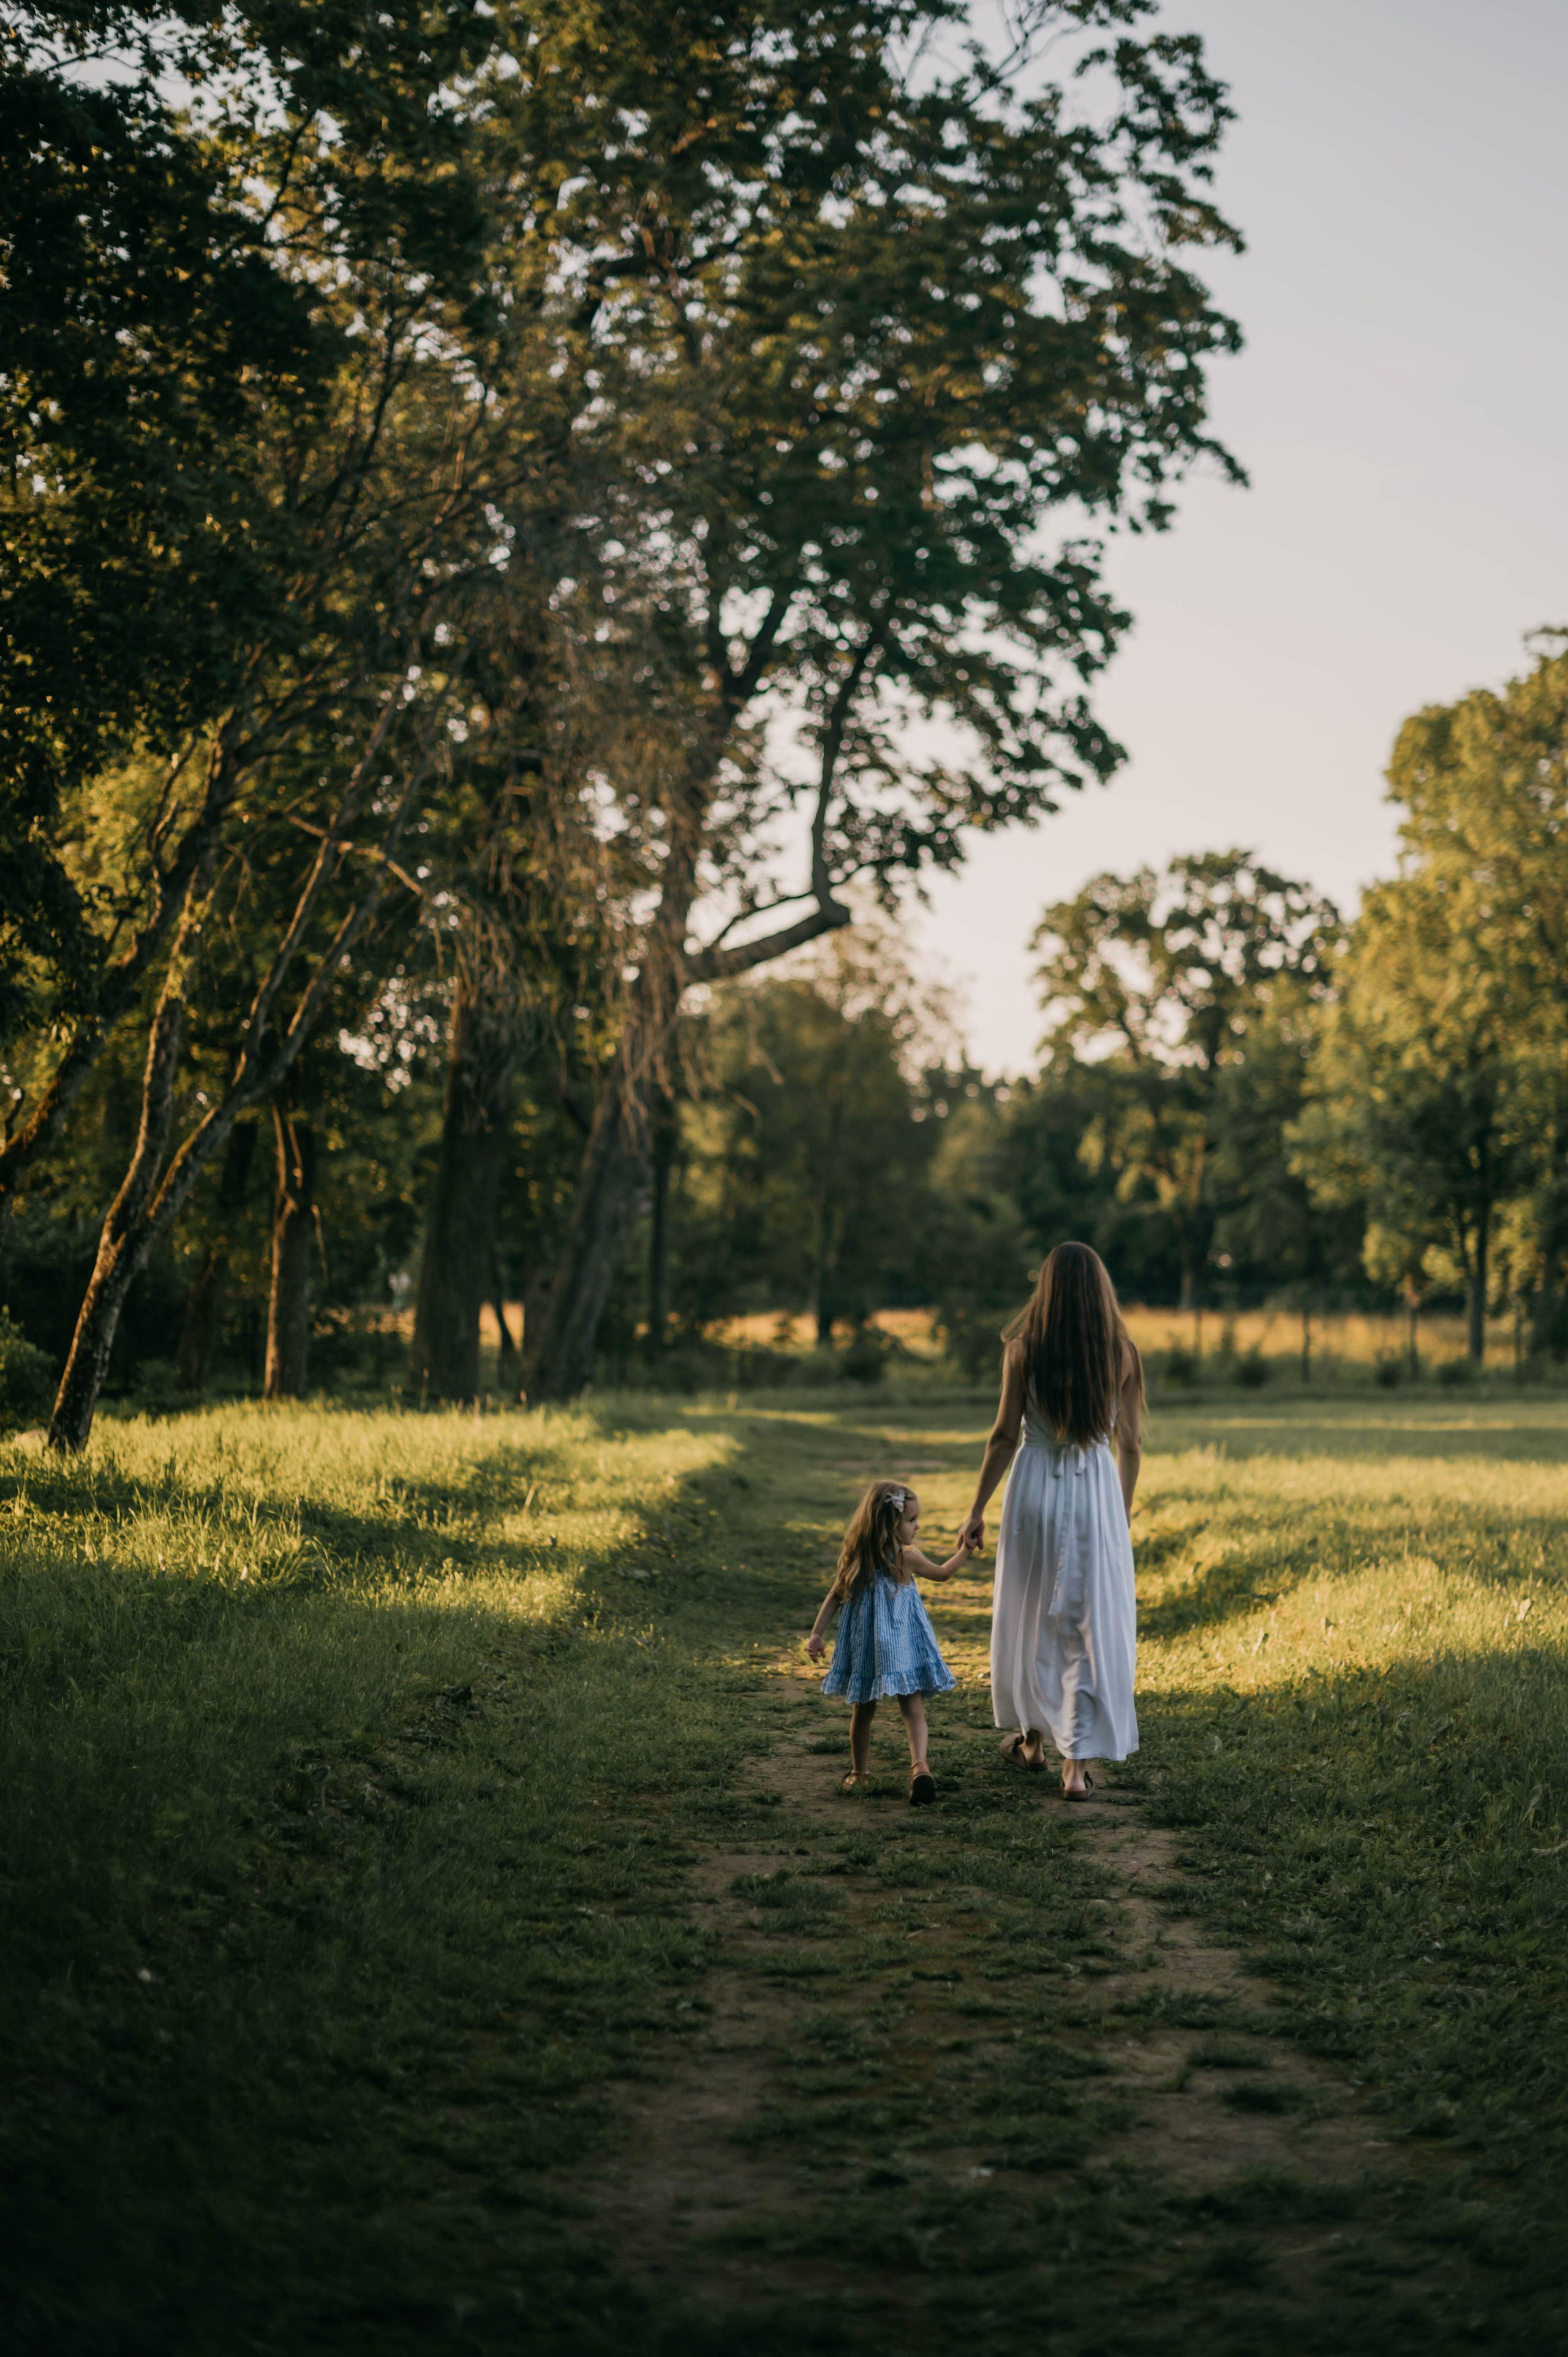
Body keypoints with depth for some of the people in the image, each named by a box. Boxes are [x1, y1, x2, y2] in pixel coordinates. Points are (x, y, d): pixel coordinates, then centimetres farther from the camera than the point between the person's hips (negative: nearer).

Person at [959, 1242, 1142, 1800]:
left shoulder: (1023, 1350, -7)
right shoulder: (1121, 1352, -2)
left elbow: (1004, 1435, -6)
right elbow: (1130, 1443, 3)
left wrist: (978, 1510, 2)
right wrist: (1124, 1508, 17)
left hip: (1036, 1487, 0)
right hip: (1097, 1490, 1)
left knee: (1030, 1616, 17)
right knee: (1091, 1626, 5)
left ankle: (1033, 1740, 32)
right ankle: (1078, 1763, 1)